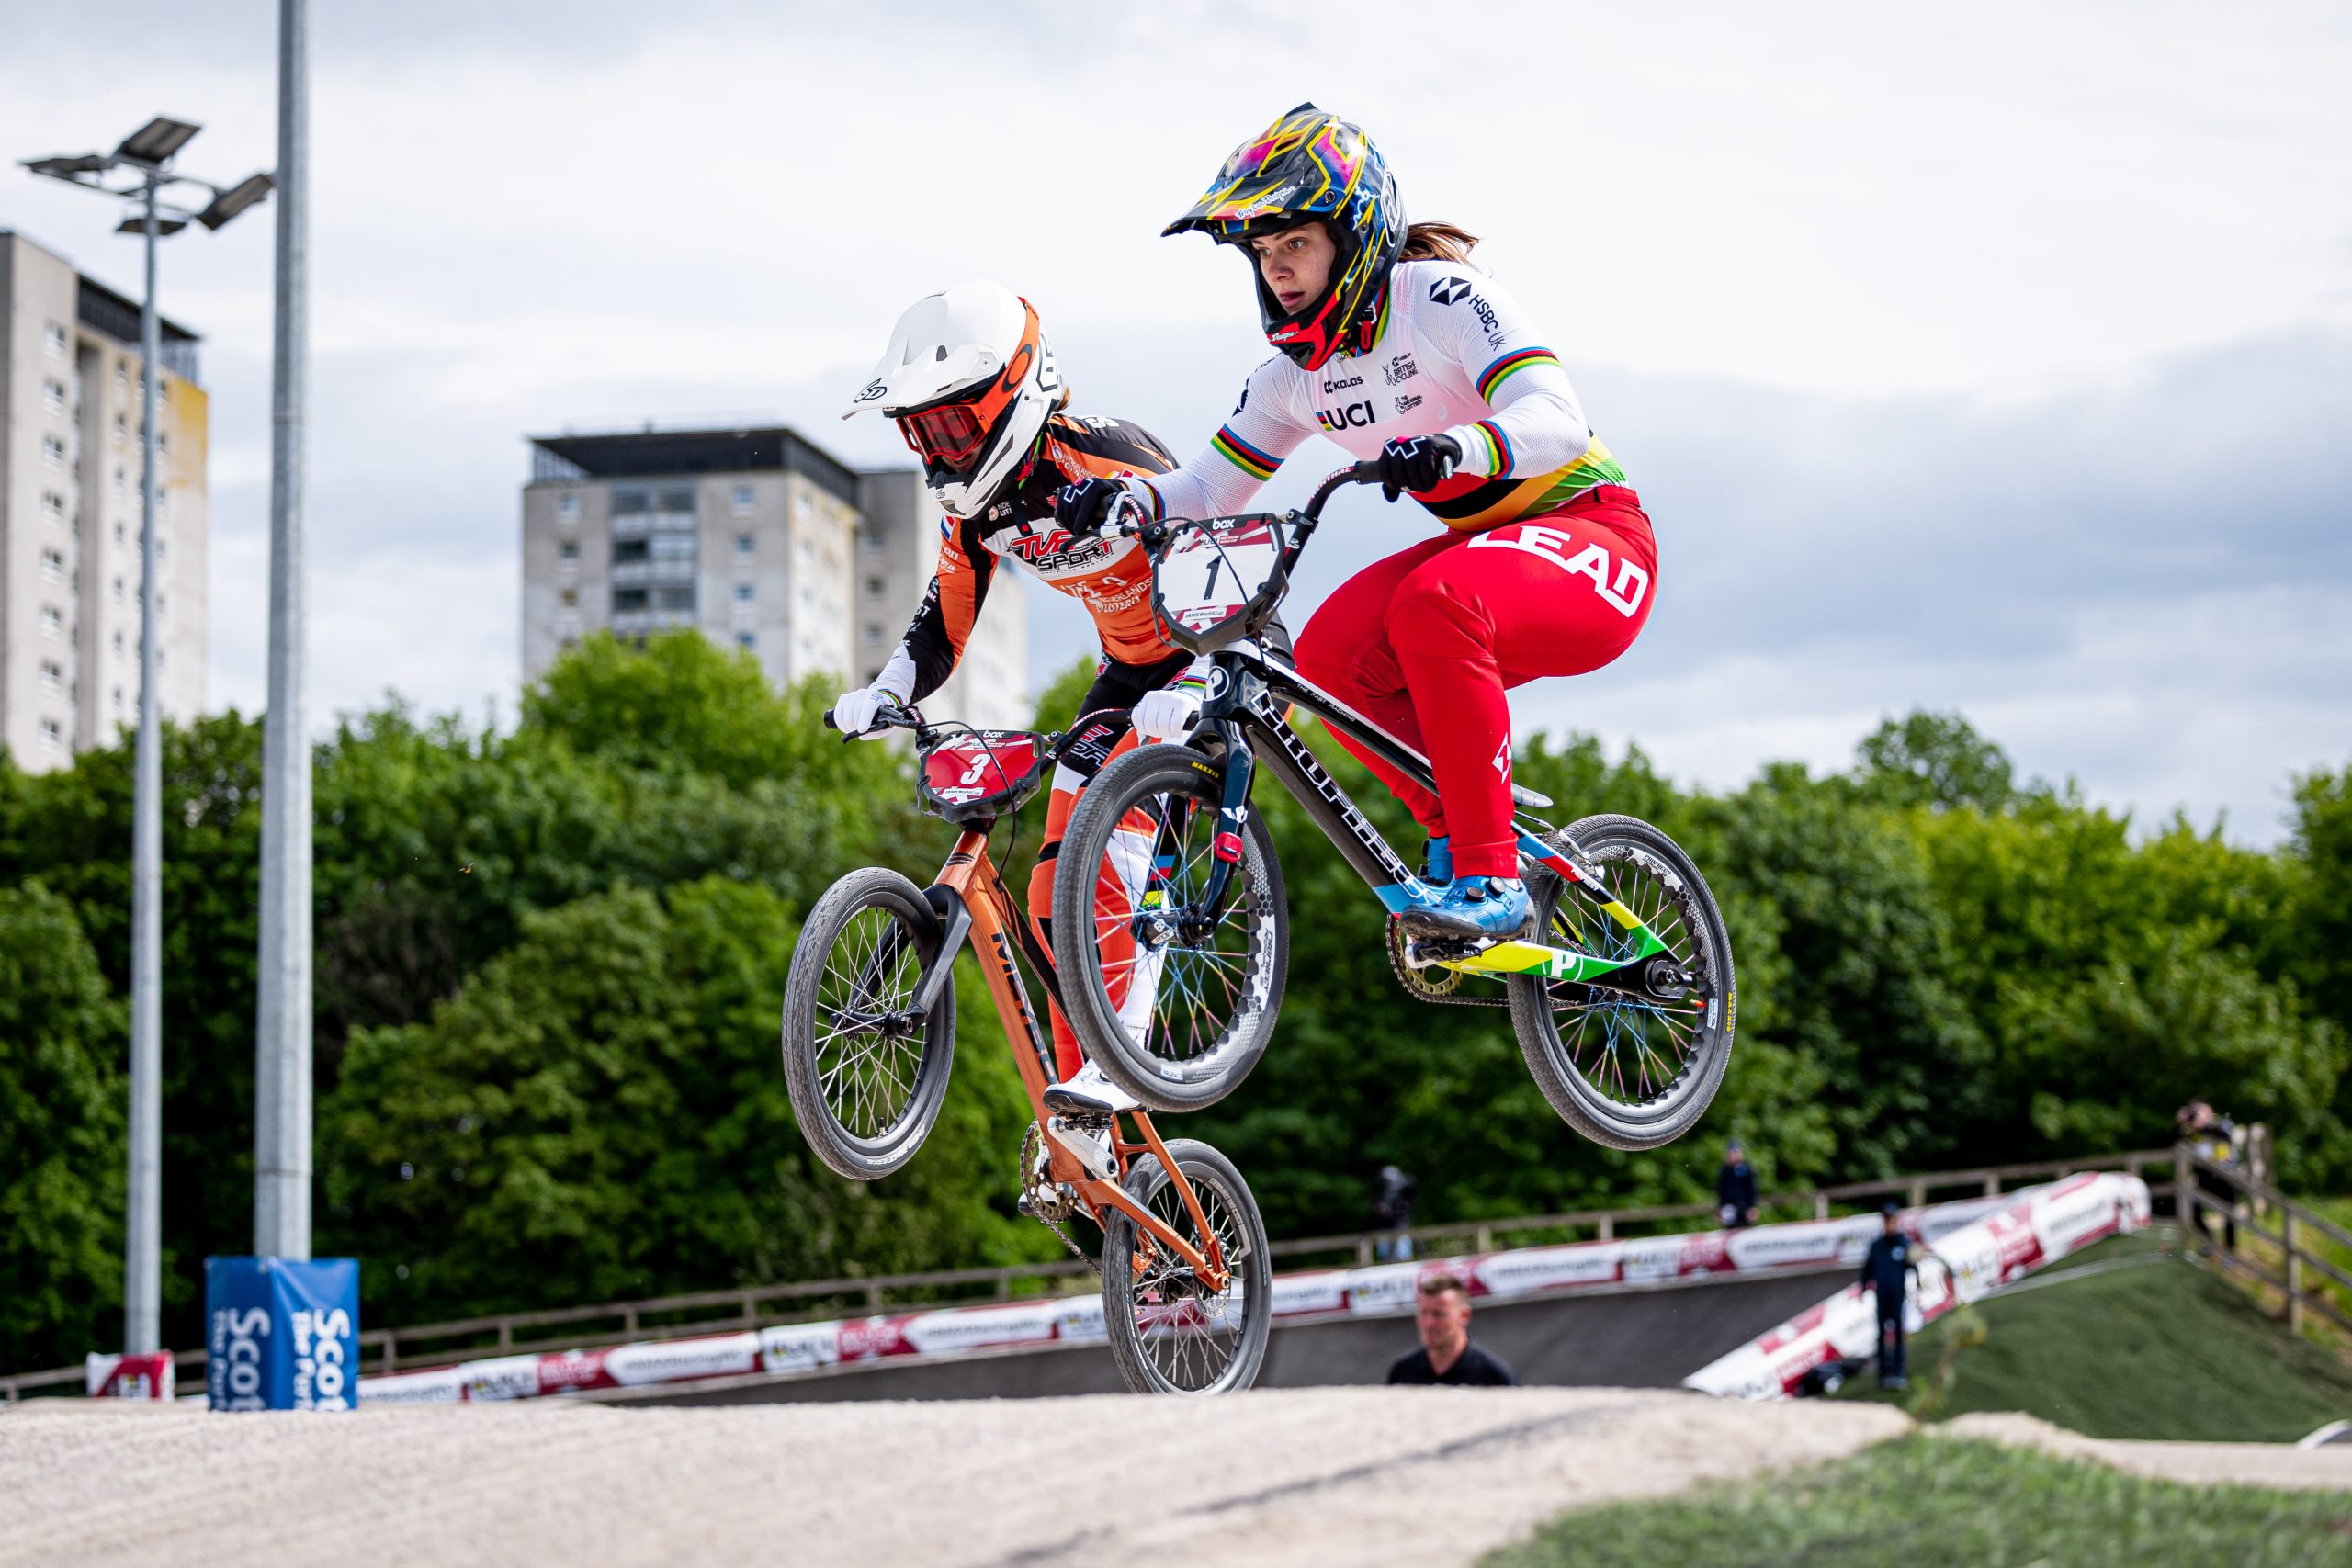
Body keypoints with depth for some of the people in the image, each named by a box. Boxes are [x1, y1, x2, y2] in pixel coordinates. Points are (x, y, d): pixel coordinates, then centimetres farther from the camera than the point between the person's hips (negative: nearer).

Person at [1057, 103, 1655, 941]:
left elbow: (1558, 419, -29)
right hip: (1483, 547, 7)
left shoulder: (1444, 298, -17)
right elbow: (1212, 487, 9)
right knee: (1331, 656, -19)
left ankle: (1491, 878, -31)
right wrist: (1121, 497, -13)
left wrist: (1455, 448, -50)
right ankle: (1457, 829, -2)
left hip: (1592, 532, -7)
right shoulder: (1297, 369, 4)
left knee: (1434, 606, -36)